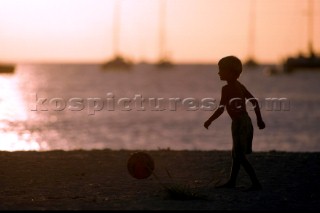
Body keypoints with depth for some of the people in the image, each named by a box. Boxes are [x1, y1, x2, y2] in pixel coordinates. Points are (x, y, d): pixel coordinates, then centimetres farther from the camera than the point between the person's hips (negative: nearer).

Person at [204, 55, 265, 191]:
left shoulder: (227, 88, -14)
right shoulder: (239, 86, 12)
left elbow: (221, 109, -18)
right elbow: (254, 101, 16)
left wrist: (209, 121, -6)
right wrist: (259, 119, 22)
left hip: (239, 123, -9)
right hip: (246, 121, 9)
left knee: (240, 156, -7)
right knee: (236, 154, 19)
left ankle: (256, 184, -11)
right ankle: (232, 182, 29)